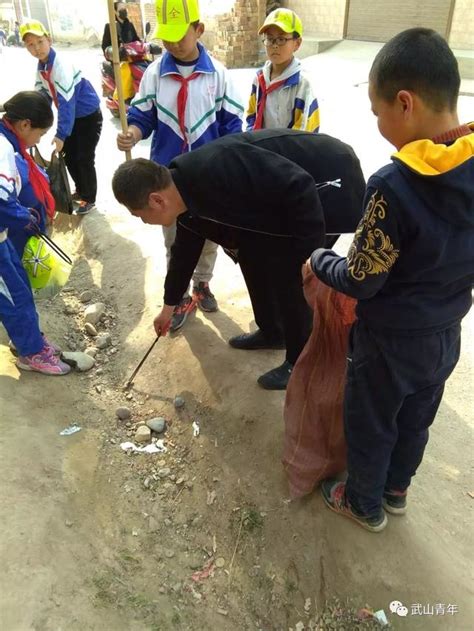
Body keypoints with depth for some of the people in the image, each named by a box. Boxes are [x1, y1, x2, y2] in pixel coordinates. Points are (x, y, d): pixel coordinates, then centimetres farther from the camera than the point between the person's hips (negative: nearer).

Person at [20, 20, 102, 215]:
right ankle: (81, 190, 34)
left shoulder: (61, 67, -27)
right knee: (68, 156, 14)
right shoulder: (41, 66, 0)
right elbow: (41, 97, 8)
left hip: (89, 116, -8)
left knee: (84, 159, -5)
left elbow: (66, 103, -32)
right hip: (73, 117, 8)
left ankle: (89, 199, 12)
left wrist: (61, 134, -34)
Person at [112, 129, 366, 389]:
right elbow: (185, 249, 17)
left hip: (330, 178, -9)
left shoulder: (215, 169, -31)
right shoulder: (189, 193, 1)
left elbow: (298, 186, -31)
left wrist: (310, 253, -22)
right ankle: (271, 331, 30)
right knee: (251, 250, 11)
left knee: (285, 272, -8)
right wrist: (169, 306, 29)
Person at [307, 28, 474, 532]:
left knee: (370, 424, 19)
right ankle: (395, 489, 51)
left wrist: (319, 262, -3)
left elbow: (360, 282, -21)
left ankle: (365, 504, 43)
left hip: (390, 340, -6)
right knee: (415, 421, 27)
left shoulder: (394, 186, -31)